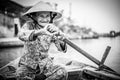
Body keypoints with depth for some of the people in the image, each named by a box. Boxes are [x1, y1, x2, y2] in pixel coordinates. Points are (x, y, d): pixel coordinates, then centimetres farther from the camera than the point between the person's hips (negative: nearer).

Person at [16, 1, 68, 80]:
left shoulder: (52, 29, -3)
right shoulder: (29, 25, -10)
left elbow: (62, 49, -11)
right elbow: (21, 35, -33)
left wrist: (61, 40, -35)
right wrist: (41, 32, -51)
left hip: (45, 64, 3)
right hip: (28, 65, -2)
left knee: (62, 72, -22)